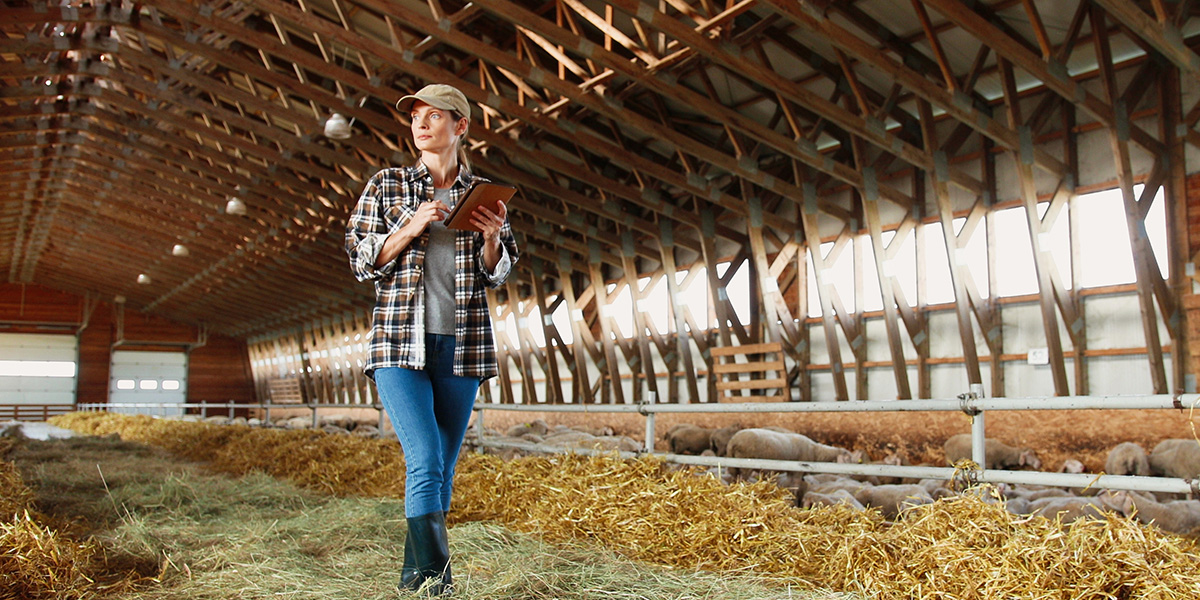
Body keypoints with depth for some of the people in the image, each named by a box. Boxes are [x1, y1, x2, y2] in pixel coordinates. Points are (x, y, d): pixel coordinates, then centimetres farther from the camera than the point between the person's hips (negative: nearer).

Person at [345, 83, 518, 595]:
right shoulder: (386, 185, 7)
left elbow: (496, 275, 10)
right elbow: (361, 261, 3)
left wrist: (491, 237, -11)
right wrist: (411, 227, -11)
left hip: (461, 343, 2)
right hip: (400, 341, -2)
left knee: (443, 468, 7)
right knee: (425, 462, -16)